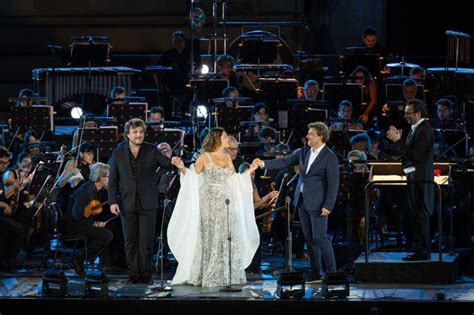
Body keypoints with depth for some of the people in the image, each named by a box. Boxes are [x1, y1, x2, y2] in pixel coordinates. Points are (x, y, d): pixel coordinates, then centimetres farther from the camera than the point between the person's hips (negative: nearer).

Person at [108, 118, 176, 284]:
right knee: (130, 241, 4)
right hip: (127, 203, 1)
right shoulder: (118, 152, 4)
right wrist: (113, 201, -3)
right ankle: (134, 273, 12)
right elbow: (113, 180, 5)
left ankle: (145, 273, 9)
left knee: (146, 241, 0)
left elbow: (169, 164, -5)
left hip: (147, 203, -1)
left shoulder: (152, 150, 1)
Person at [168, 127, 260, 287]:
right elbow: (192, 176, -8)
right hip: (209, 202, -5)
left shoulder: (227, 158, 12)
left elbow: (235, 180, 16)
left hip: (225, 204, 5)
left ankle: (226, 275, 11)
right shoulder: (205, 157, -3)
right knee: (209, 237, -3)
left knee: (227, 239, 4)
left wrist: (250, 170, 12)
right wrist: (183, 168, -25)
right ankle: (208, 277, 3)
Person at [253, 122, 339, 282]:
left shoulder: (329, 157, -10)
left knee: (320, 237, -9)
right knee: (309, 238, 9)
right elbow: (284, 162, 9)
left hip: (317, 203, -7)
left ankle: (332, 272, -1)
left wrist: (328, 206, -19)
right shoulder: (304, 153, 10)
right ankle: (315, 273, 14)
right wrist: (264, 163, -3)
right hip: (302, 201, 7)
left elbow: (333, 184, -13)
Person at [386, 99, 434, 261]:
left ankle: (423, 252, -2)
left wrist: (398, 141, -20)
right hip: (413, 178, 10)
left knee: (420, 215, -6)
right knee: (416, 216, 13)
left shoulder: (424, 131, -17)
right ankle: (420, 250, 19)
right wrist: (397, 140, 5)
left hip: (420, 179, -10)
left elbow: (415, 156, -23)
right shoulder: (415, 129, 14)